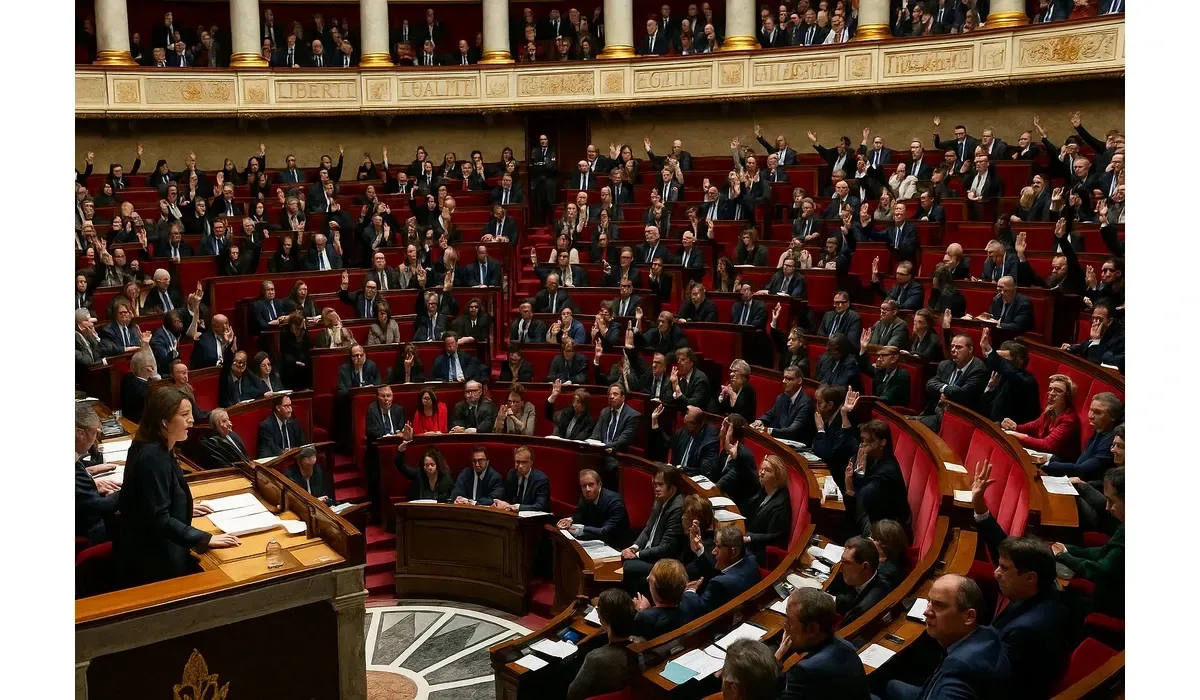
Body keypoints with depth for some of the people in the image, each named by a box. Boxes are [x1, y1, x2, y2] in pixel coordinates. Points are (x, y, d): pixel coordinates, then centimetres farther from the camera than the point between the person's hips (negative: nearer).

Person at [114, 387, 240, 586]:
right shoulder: (153, 457, -24)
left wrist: (186, 509, 21)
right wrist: (205, 539, -26)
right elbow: (158, 519, -27)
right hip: (149, 558, -10)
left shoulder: (153, 448, 6)